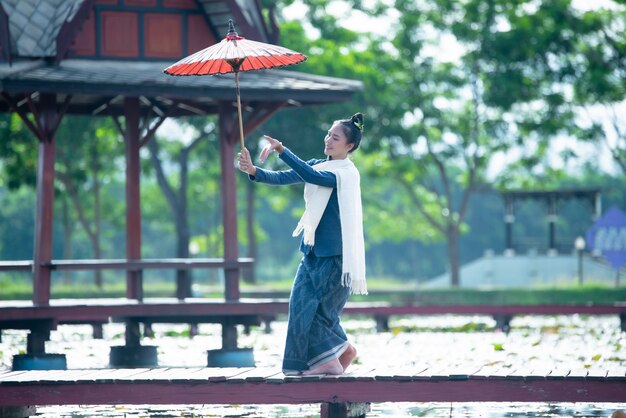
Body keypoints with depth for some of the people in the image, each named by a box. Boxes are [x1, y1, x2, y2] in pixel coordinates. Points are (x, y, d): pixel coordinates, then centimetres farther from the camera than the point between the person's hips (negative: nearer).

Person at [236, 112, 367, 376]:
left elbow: (312, 176, -28)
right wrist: (254, 171, -18)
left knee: (321, 308, -4)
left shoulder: (348, 173, -11)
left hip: (335, 254, -7)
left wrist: (281, 150, -35)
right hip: (313, 250, 7)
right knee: (301, 303, -1)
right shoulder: (318, 165, 10)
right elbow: (282, 178, 0)